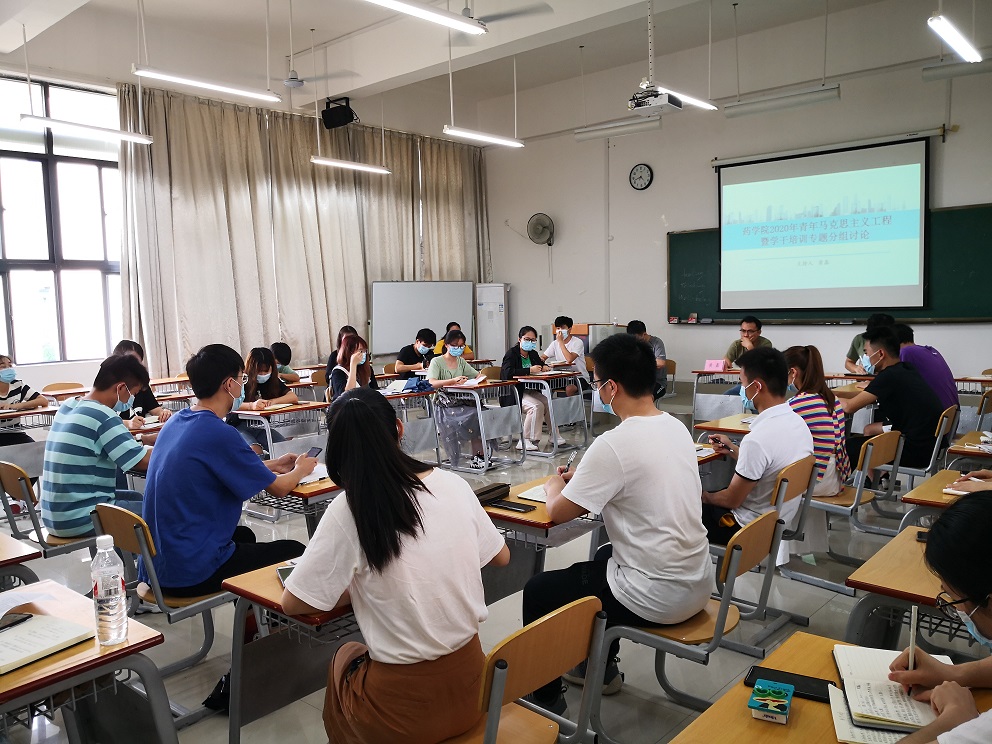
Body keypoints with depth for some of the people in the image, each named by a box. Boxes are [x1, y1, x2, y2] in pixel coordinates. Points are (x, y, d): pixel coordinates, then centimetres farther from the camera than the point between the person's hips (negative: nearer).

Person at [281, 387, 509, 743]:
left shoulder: (347, 510, -19)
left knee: (345, 658, 31)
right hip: (469, 684, 4)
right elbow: (501, 557, 9)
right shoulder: (454, 484, -7)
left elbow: (293, 603, -9)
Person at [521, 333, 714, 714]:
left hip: (659, 598, -8)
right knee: (603, 556, 34)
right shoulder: (677, 427, 1)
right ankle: (602, 667, 46)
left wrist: (554, 485, 7)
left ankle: (544, 696, 28)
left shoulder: (613, 444, -24)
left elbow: (558, 512, -14)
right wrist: (583, 478, 13)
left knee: (538, 590, 10)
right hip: (699, 582, 8)